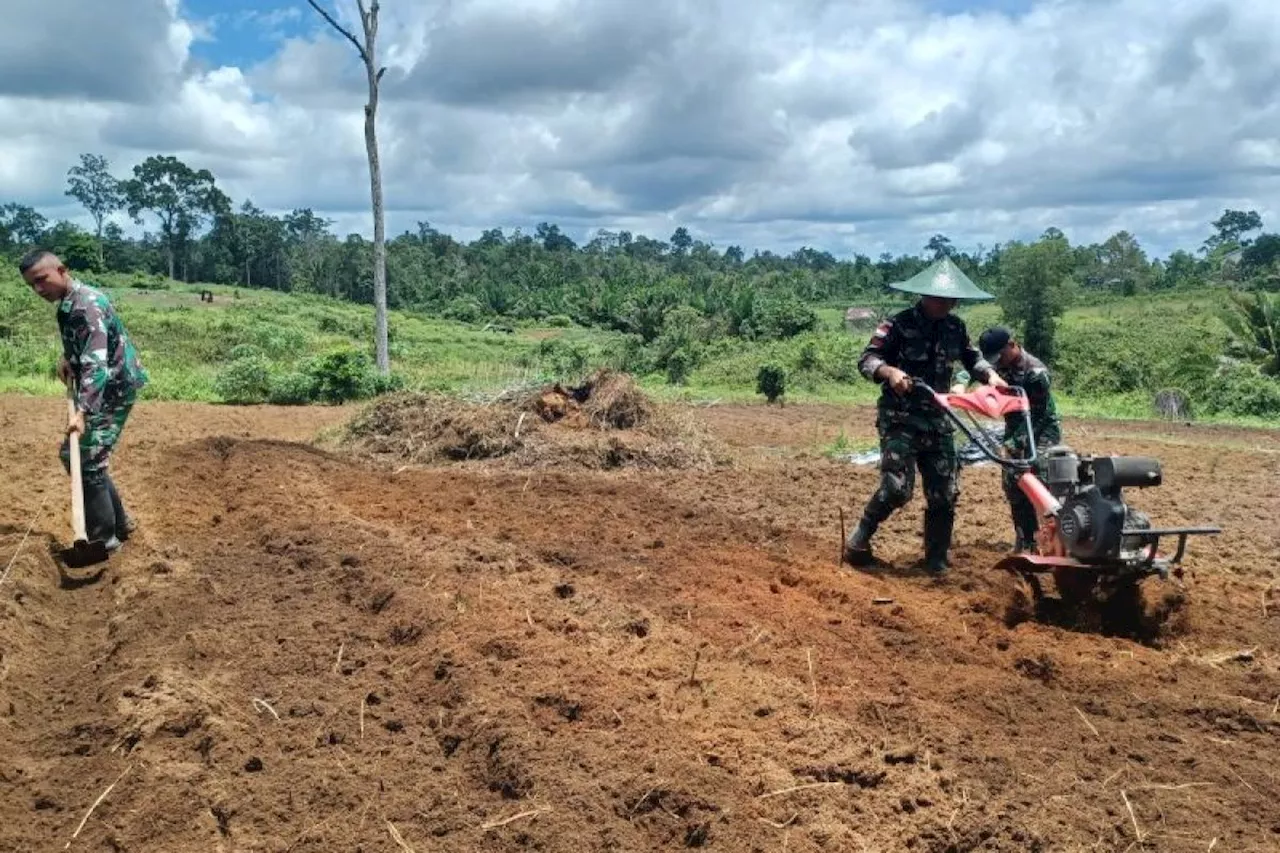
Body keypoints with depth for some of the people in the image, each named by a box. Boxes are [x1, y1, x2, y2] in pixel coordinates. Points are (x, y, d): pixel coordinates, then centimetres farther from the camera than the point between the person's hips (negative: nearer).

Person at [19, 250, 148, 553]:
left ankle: (104, 539, -1)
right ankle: (117, 522, 23)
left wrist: (82, 411, -44)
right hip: (103, 389, 10)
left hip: (113, 389, -10)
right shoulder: (69, 302, 9)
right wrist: (67, 358, 10)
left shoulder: (87, 305, -22)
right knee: (73, 454, 15)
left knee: (88, 461, -10)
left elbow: (96, 363, -34)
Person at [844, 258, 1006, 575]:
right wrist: (890, 371, -36)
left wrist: (991, 375, -2)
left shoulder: (955, 328, 7)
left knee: (945, 493, 3)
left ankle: (937, 560, 17)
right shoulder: (899, 324, -11)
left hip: (937, 419, 6)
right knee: (898, 487, -18)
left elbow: (972, 358, 19)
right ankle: (860, 536, 5)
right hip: (900, 418, -6)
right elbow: (866, 360, -16)